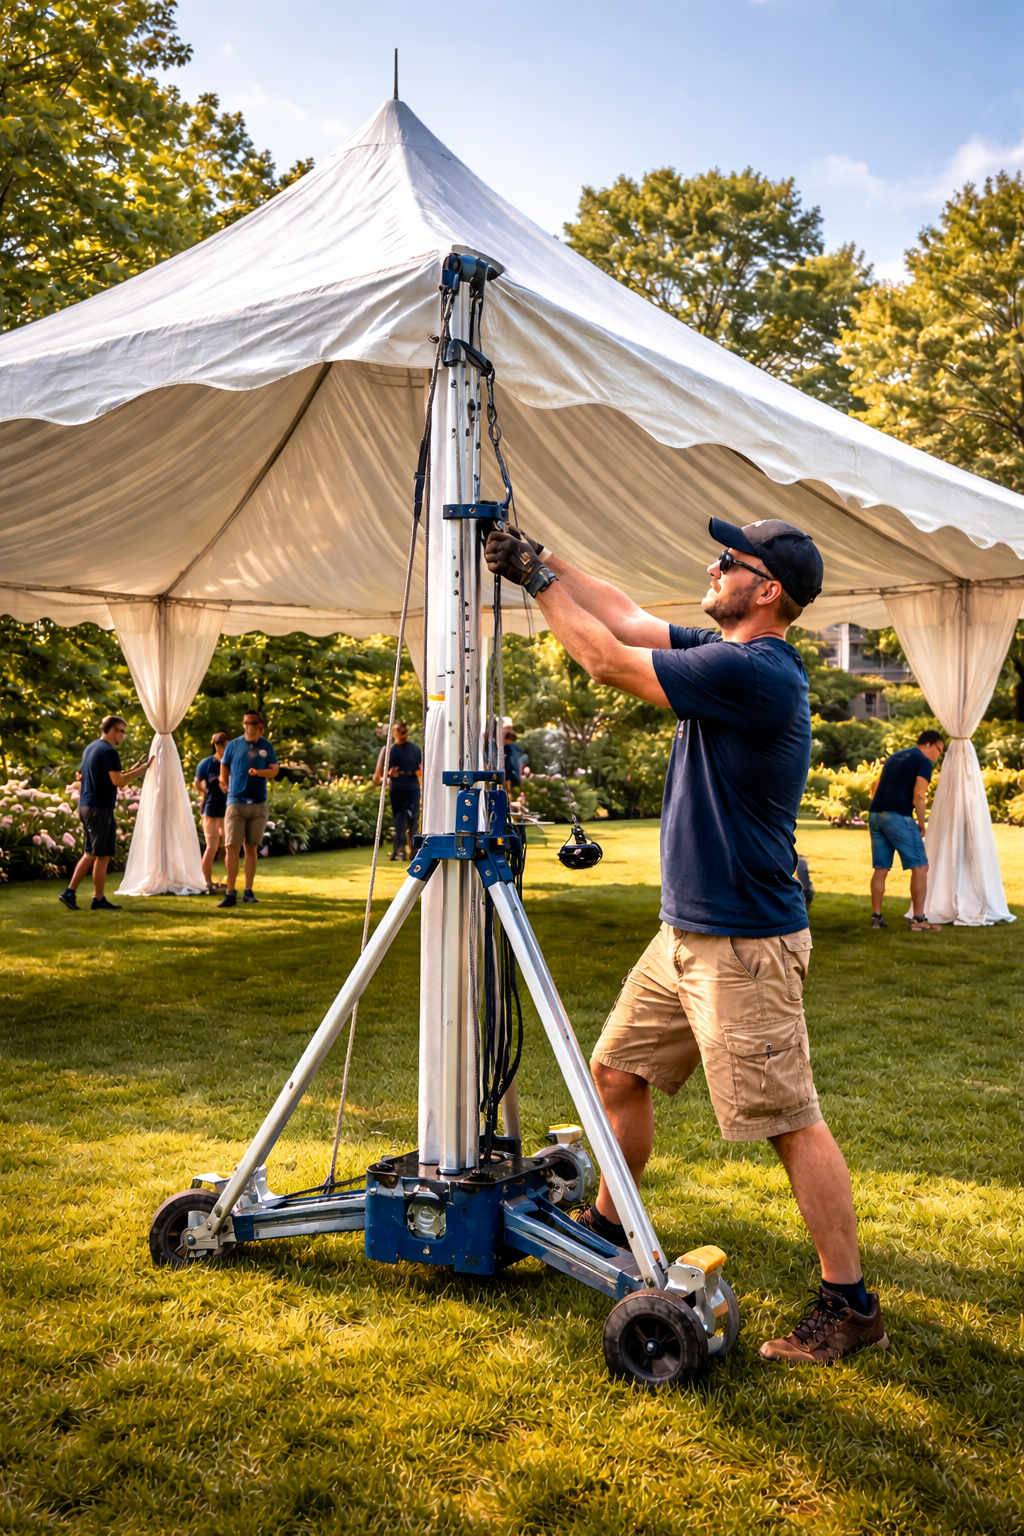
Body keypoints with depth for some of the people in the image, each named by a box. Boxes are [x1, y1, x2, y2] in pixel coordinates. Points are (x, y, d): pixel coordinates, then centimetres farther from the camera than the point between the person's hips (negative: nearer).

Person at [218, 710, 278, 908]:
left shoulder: (267, 747, 4)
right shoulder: (233, 745, 2)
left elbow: (274, 771, -3)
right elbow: (224, 766, 13)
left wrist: (259, 772, -20)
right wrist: (225, 785, 4)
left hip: (258, 804, 1)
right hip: (236, 802, -1)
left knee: (252, 848, 7)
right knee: (232, 847, -9)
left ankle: (248, 891, 13)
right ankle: (230, 894, -8)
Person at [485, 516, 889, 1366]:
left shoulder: (754, 673, -20)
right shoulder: (729, 656, 9)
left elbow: (610, 660, -15)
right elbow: (629, 618, 15)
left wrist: (538, 580, -3)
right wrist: (542, 558, 11)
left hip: (744, 945, -10)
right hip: (685, 933, 10)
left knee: (791, 1121, -1)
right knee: (617, 1070, 17)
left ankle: (850, 1303, 13)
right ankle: (608, 1228, 36)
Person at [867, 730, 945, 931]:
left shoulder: (894, 757, 24)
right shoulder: (924, 762, 0)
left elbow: (875, 787, 22)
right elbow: (918, 796, -11)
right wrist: (922, 824, -1)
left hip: (875, 814, 8)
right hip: (898, 817, -8)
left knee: (880, 868, 13)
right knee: (920, 866, 0)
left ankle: (876, 917, 14)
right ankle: (918, 919, -3)